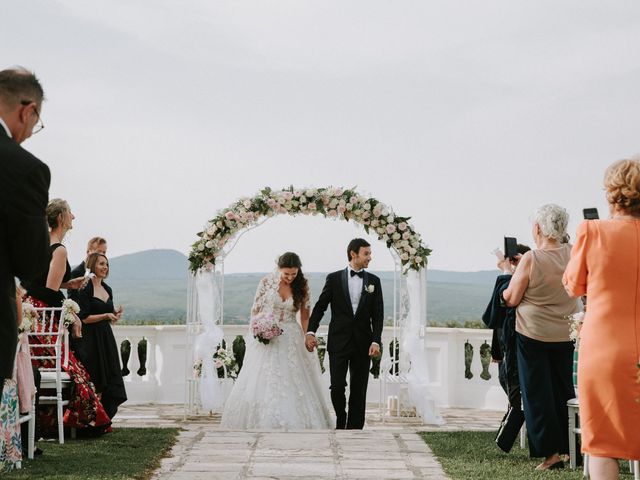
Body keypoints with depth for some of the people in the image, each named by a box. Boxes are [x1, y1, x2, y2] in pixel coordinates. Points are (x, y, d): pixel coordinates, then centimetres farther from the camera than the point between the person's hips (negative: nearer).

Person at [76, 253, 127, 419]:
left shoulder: (107, 289, 15)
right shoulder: (85, 289, -9)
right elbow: (84, 318, -14)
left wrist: (116, 313, 0)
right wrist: (105, 315, -20)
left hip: (106, 338, 7)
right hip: (91, 339, -7)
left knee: (109, 379, 5)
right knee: (95, 381, -5)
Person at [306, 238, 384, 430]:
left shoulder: (374, 281, 7)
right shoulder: (334, 279, 3)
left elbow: (378, 314, 3)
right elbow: (320, 306, 1)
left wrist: (376, 341, -9)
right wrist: (310, 332, -12)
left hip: (363, 344, 2)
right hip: (338, 342, -1)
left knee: (359, 390, 3)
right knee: (337, 387, -4)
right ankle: (341, 419, 22)